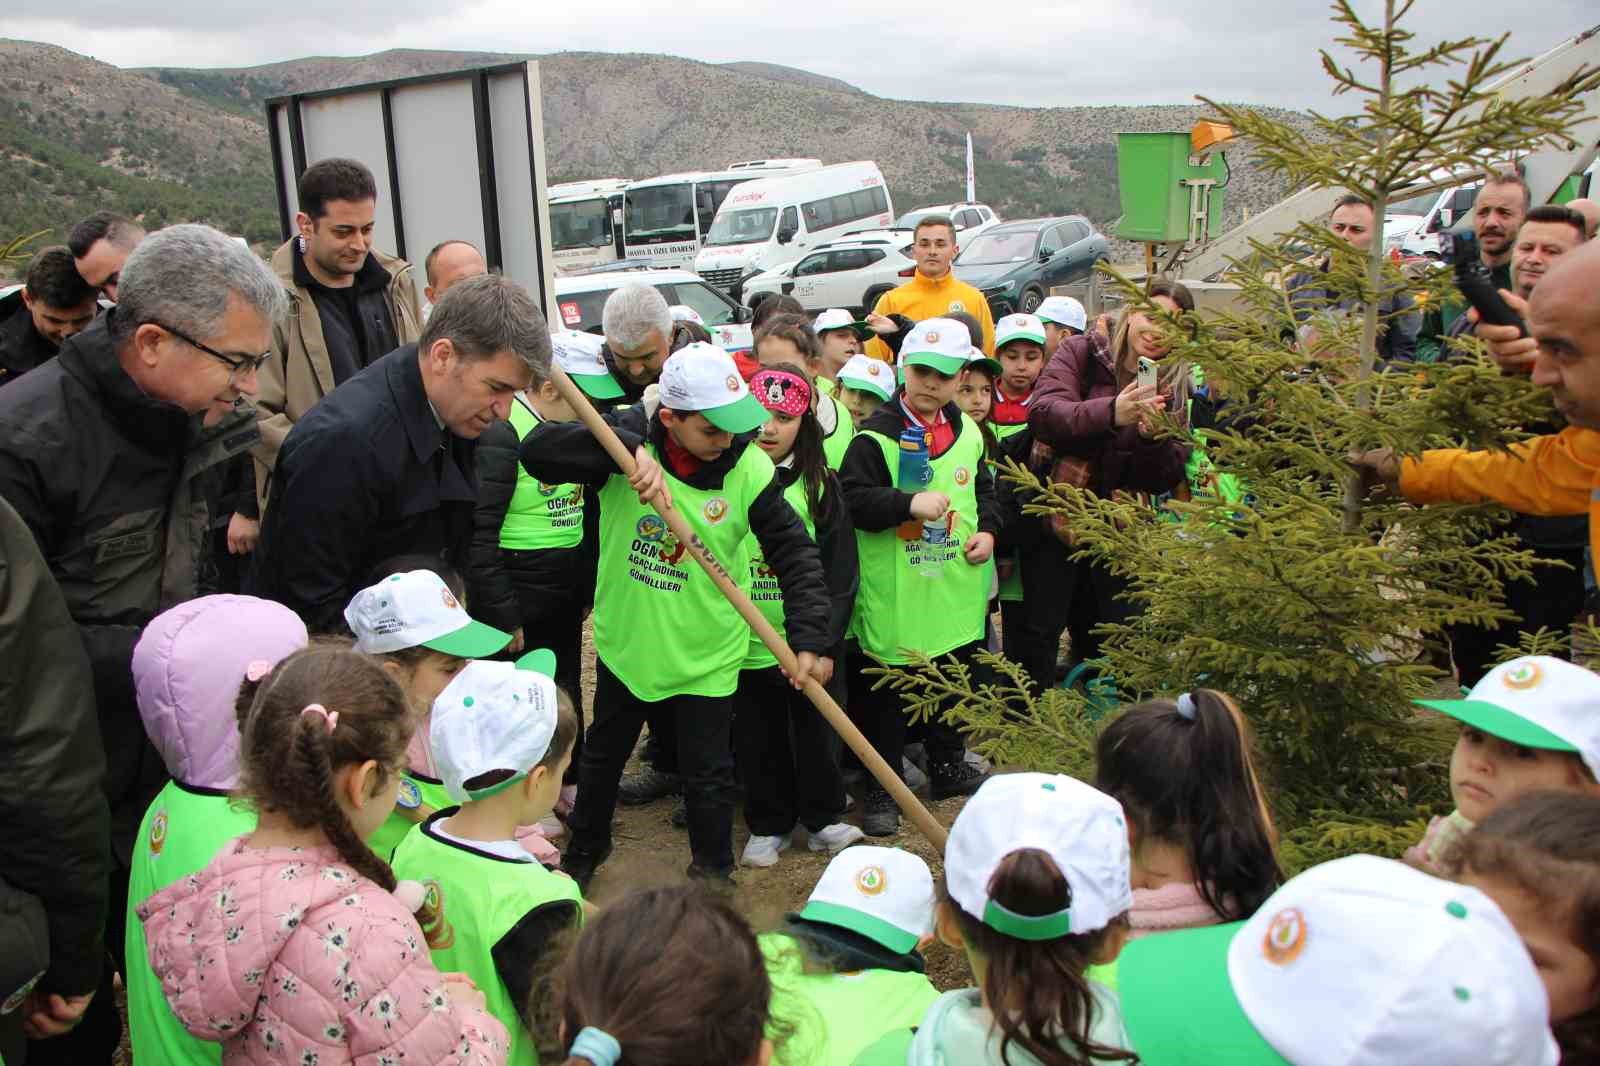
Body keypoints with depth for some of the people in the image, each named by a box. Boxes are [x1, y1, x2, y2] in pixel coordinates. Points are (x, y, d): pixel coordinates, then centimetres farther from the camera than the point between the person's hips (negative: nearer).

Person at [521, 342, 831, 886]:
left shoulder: (750, 468, -19)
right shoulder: (628, 436, -19)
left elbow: (796, 555, -14)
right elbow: (537, 450, -31)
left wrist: (810, 638, -24)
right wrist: (627, 451, -45)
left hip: (704, 654, -2)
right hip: (625, 639, 2)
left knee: (708, 774, 10)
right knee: (602, 755, 24)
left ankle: (714, 873, 37)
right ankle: (584, 847, 51)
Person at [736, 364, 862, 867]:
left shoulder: (820, 486, -2)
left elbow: (840, 573, -3)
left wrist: (824, 642, -9)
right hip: (745, 643, 1)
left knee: (817, 732, 12)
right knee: (758, 739, 12)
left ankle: (823, 818, 31)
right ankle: (767, 824, 30)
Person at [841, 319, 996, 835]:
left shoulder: (968, 432, 7)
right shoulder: (876, 436, -12)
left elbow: (984, 489, 20)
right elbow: (852, 499, -20)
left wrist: (987, 528, 3)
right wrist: (910, 503, -30)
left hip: (957, 592, 6)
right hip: (895, 595, -6)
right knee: (887, 694, 4)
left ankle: (949, 767, 39)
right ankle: (882, 788, 17)